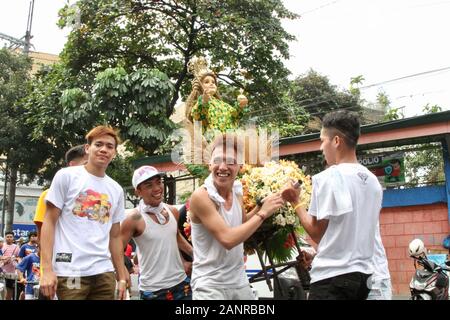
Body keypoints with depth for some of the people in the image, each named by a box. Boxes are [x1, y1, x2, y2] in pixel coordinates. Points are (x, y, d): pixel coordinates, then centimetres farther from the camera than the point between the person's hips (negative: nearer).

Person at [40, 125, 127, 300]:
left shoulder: (116, 190, 13)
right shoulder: (66, 176, 0)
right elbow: (49, 222, -3)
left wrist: (122, 277, 13)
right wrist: (47, 269, -11)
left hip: (105, 272, 5)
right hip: (70, 271, -4)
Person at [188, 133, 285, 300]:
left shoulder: (237, 191, 1)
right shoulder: (201, 196, -19)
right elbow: (227, 238, -26)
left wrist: (260, 206, 0)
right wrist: (263, 213, -19)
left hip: (240, 282, 7)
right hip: (210, 286, -6)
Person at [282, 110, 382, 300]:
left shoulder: (328, 177, -13)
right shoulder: (373, 181, 8)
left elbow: (317, 232, -9)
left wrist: (295, 202, 2)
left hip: (332, 277, -7)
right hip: (363, 274, 8)